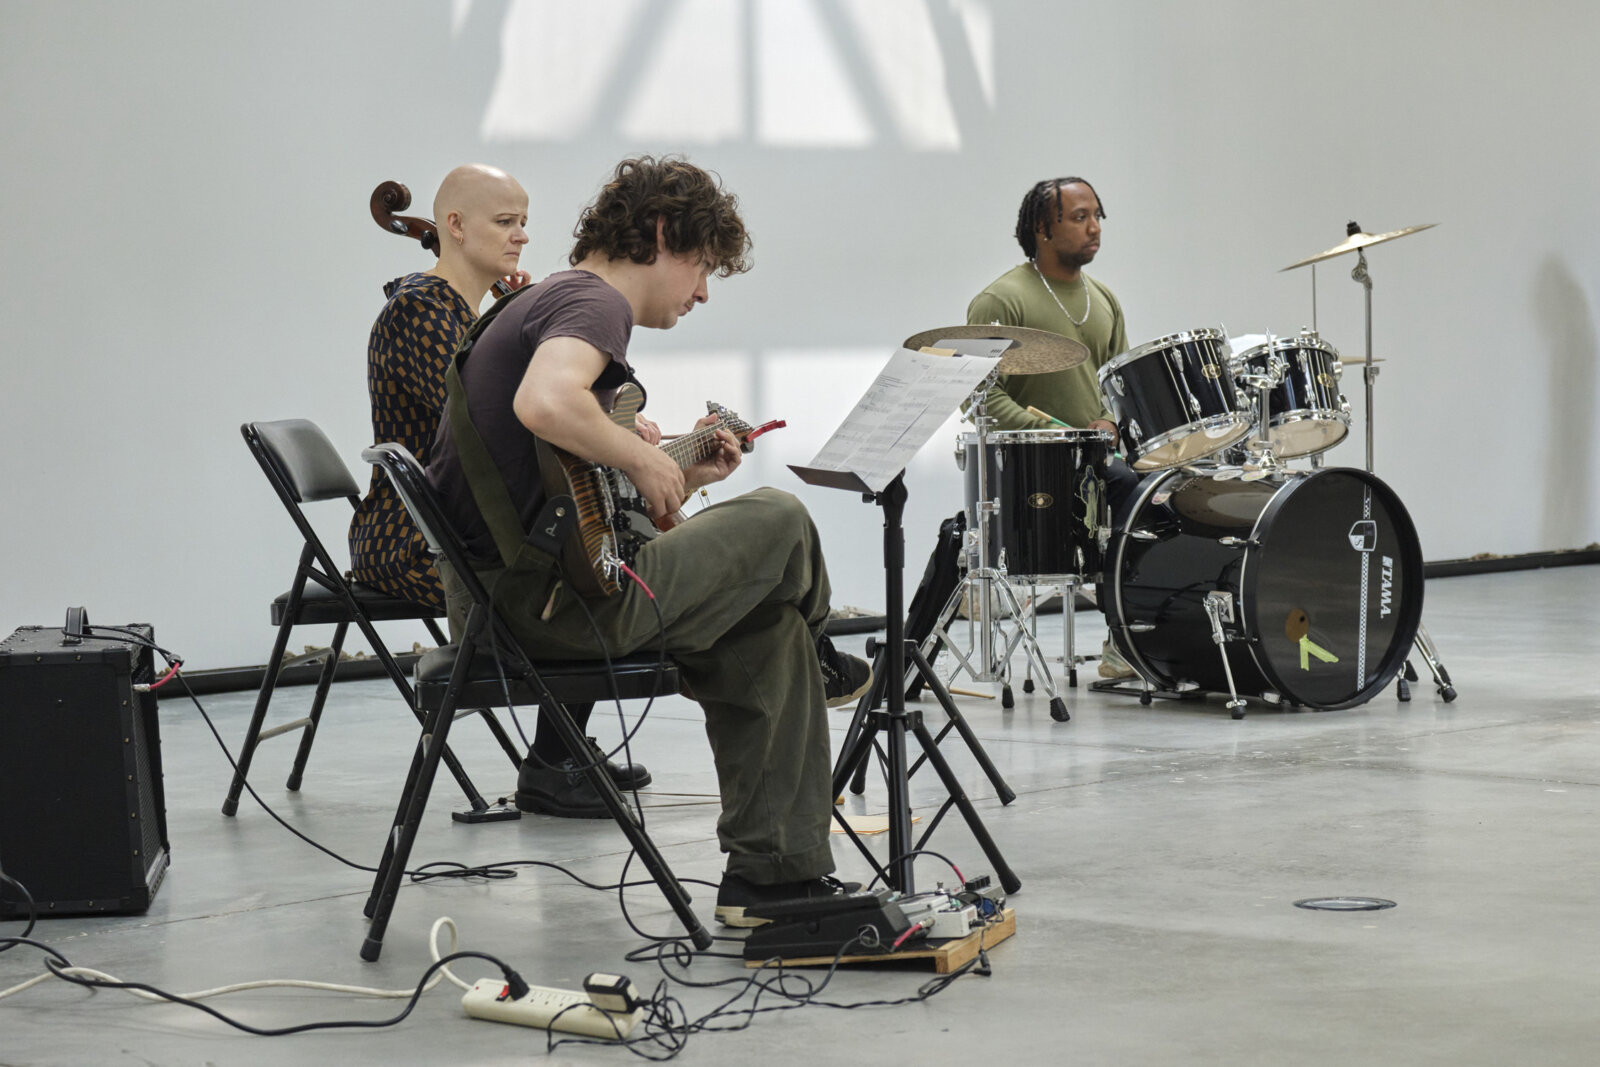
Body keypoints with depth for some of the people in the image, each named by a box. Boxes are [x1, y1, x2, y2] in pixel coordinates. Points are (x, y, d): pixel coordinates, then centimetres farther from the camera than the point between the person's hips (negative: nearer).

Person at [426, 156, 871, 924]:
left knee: (768, 630, 18)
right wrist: (644, 458, -18)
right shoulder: (594, 301, -11)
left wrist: (680, 475, 17)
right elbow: (544, 405, -34)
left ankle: (773, 875, 18)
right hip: (552, 598, -11)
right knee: (777, 522, 2)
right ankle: (819, 660, 34)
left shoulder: (551, 299, 23)